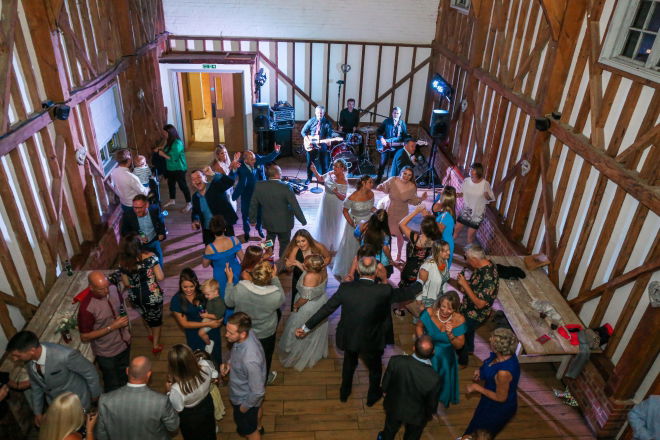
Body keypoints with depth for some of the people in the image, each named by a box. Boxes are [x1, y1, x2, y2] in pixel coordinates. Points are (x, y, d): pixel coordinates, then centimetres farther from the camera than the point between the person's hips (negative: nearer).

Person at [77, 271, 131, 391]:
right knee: (113, 385, 16)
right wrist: (112, 327, -29)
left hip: (124, 344, 6)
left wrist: (125, 326, 0)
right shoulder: (86, 308, -31)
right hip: (107, 353, -5)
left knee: (124, 377, 30)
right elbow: (84, 337, -22)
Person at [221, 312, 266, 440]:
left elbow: (258, 392, -32)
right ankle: (258, 427, 67)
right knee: (256, 409, 38)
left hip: (246, 398, -8)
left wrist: (245, 407, -15)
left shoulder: (250, 360, -47)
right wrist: (229, 363, -12)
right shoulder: (247, 334, -23)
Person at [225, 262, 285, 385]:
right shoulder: (276, 294, -37)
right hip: (266, 334, -1)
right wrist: (275, 277, -8)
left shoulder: (239, 288, -35)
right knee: (265, 357, 30)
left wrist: (230, 280, -4)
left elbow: (228, 302, -12)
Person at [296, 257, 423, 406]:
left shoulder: (345, 288, -22)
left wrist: (307, 327, -3)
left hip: (348, 337, 2)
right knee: (375, 368, 29)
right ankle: (372, 396, 52)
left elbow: (326, 309, -14)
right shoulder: (384, 291, -27)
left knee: (349, 364, 32)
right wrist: (420, 282, 11)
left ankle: (344, 393, 54)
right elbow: (405, 293, -9)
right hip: (371, 342, -2)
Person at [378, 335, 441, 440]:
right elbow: (432, 404, -18)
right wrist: (429, 414, 6)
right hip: (416, 416, -1)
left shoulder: (395, 361, -35)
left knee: (390, 428, 34)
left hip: (394, 407, 1)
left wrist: (385, 391, 9)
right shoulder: (434, 379, -38)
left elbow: (385, 382, -15)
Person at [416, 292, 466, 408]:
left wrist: (450, 334, -36)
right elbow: (419, 327, -8)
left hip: (446, 357, 0)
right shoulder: (430, 312, -26)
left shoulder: (459, 320, -25)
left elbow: (459, 345, -18)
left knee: (443, 381, 24)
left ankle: (441, 402, 56)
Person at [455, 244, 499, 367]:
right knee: (468, 329, 32)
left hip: (475, 315, -8)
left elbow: (480, 303, -35)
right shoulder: (484, 264, -10)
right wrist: (463, 284, -10)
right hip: (469, 309, 8)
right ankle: (469, 348, 60)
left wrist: (465, 285, -32)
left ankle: (462, 361, 39)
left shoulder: (489, 277, -39)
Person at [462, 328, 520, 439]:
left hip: (500, 408, -7)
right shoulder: (505, 354, -18)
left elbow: (501, 398, -27)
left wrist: (477, 387, -21)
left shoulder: (504, 372, -42)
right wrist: (480, 372, -8)